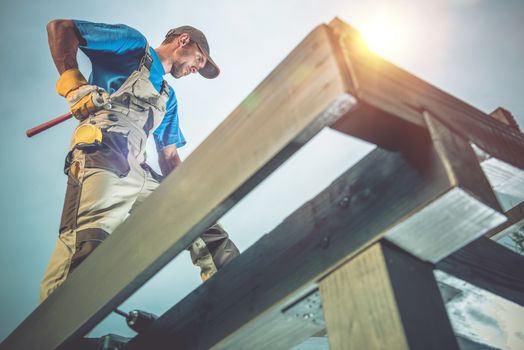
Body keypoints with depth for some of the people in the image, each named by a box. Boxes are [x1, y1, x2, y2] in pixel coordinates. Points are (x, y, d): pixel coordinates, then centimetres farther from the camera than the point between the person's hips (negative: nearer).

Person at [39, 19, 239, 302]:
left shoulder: (168, 98, 35)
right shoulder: (135, 44, 16)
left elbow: (169, 156, 32)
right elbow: (60, 27, 10)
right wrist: (72, 82, -4)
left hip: (139, 173, 8)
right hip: (103, 152, -8)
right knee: (91, 235, -31)